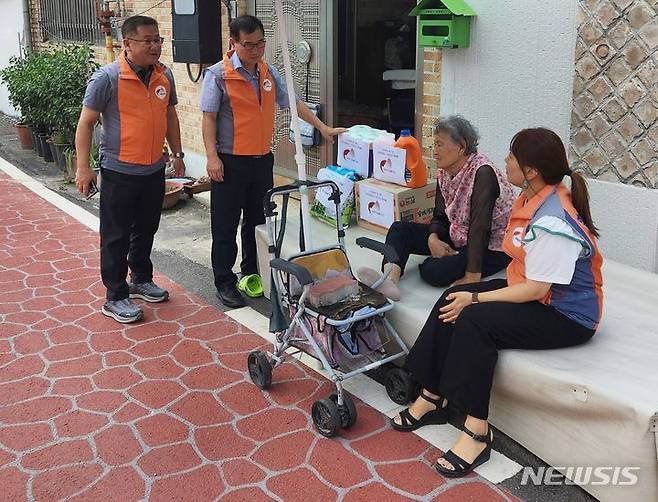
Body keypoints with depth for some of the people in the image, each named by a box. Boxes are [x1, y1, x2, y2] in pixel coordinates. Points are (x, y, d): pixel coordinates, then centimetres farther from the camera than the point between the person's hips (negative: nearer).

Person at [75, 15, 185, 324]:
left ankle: (141, 280, 38)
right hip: (119, 172, -6)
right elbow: (86, 123, -11)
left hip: (154, 170, 6)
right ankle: (115, 298, 15)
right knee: (116, 237, 4)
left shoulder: (165, 76, 3)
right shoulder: (108, 78, -15)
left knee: (146, 230, 19)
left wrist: (177, 154, 17)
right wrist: (83, 167, -14)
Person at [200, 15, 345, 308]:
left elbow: (293, 104, 13)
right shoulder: (218, 74, -8)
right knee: (225, 225, 3)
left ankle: (252, 273, 30)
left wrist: (323, 128, 12)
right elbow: (209, 118, -9)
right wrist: (212, 157, -17)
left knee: (258, 220, 14)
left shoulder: (269, 73, 8)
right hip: (230, 162, -5)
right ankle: (224, 282, 14)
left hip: (262, 160, 6)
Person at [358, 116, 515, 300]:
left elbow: (480, 227, -29)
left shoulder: (482, 173, -24)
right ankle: (391, 278, -31)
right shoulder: (444, 172, 1)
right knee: (399, 229, -10)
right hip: (458, 238, 8)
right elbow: (440, 216, 5)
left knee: (433, 271, -32)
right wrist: (433, 239, -18)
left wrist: (472, 277, -31)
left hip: (492, 248, -8)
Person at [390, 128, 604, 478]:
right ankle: (432, 398, 3)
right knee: (453, 300, -7)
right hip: (528, 290, 9)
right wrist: (471, 294, -1)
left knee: (475, 320, -26)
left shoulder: (552, 222, -28)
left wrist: (476, 298, -20)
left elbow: (536, 289, -27)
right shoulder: (530, 198, 2)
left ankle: (477, 432, -16)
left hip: (565, 315, -9)